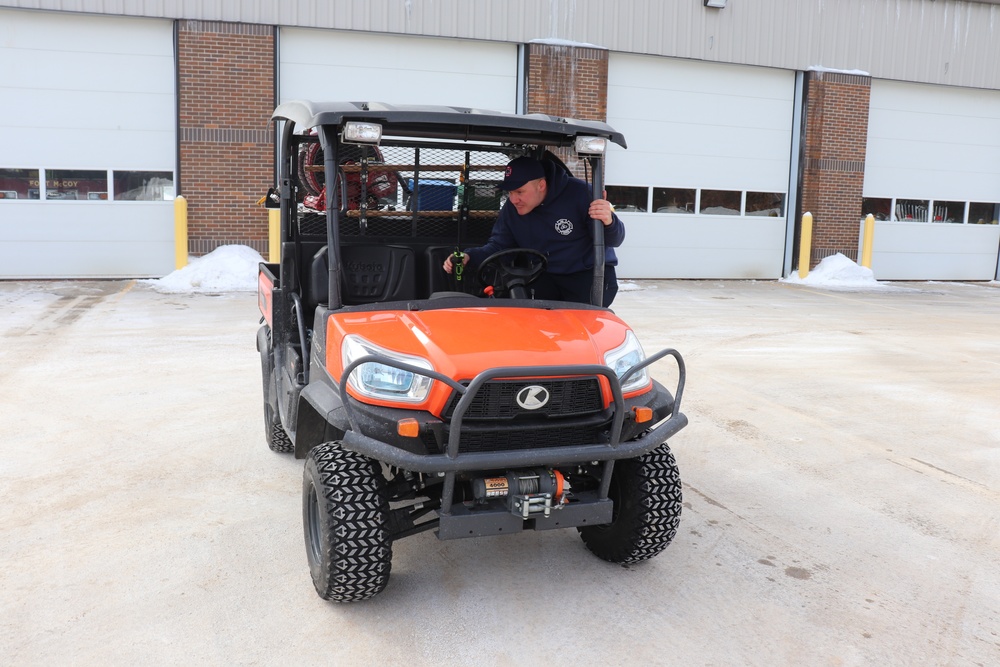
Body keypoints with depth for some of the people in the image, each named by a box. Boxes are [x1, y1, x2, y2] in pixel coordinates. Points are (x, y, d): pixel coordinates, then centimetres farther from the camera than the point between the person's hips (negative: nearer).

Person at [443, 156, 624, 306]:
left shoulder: (579, 193, -18)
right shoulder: (511, 208, -4)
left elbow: (614, 239, -15)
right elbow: (498, 245, 6)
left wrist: (609, 222, -40)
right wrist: (469, 256, -15)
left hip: (590, 274, -4)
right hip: (546, 278, 4)